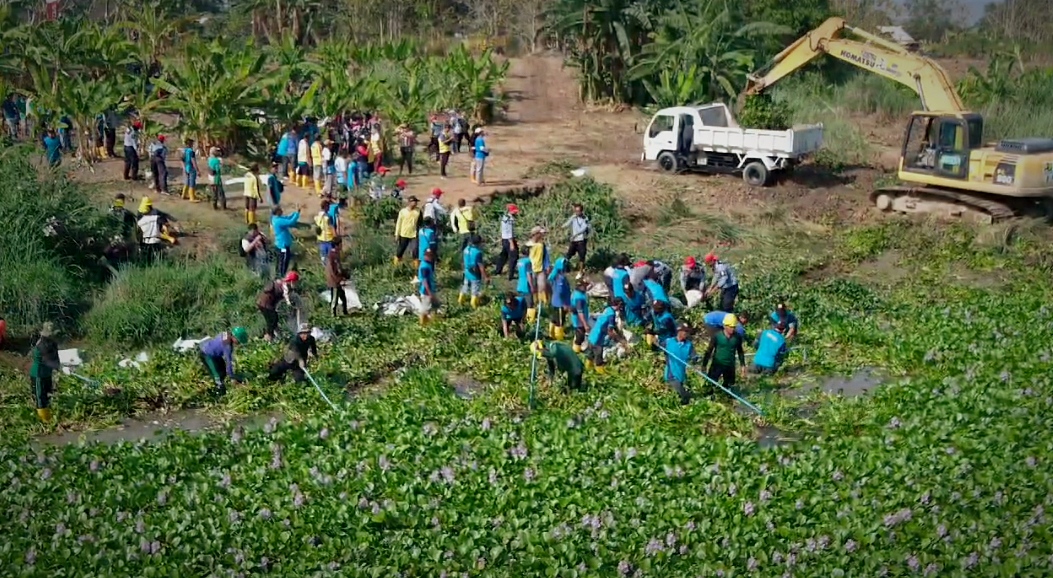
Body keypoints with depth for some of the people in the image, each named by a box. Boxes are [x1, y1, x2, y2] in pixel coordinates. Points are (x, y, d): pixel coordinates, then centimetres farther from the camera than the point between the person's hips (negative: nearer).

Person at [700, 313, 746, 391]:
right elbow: (709, 350, -8)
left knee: (728, 387, 16)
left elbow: (740, 351, 7)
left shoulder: (737, 337, -9)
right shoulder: (717, 336, -16)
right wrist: (704, 365, -6)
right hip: (717, 365, -3)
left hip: (730, 366, 3)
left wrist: (742, 365, 10)